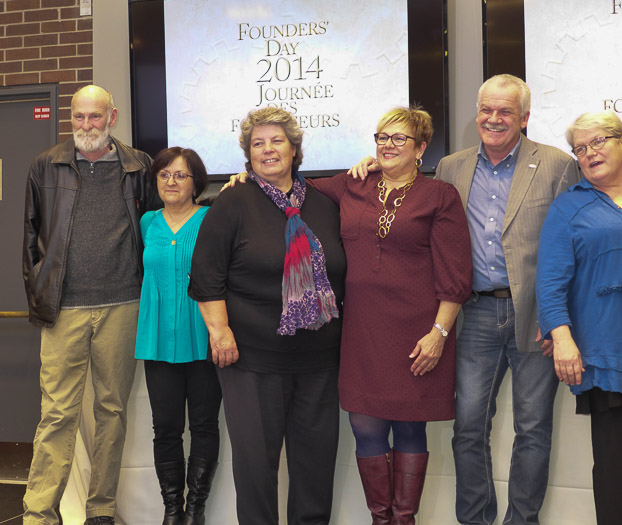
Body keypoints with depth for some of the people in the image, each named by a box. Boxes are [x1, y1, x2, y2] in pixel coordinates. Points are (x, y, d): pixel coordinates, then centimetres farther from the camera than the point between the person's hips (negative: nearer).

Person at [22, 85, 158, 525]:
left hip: (122, 307, 1)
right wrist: (38, 294, 6)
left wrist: (146, 289, 5)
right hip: (64, 309, 0)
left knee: (113, 410, 8)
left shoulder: (138, 167, 8)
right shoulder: (47, 167, 9)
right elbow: (32, 235, 13)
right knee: (58, 414, -2)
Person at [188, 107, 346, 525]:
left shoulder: (324, 206, 11)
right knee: (255, 455, 2)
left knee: (317, 453, 12)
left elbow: (338, 274, 19)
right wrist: (220, 330, -13)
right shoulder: (234, 204, -1)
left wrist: (341, 334, 15)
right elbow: (207, 275, -5)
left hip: (319, 359, 4)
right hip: (253, 358, -4)